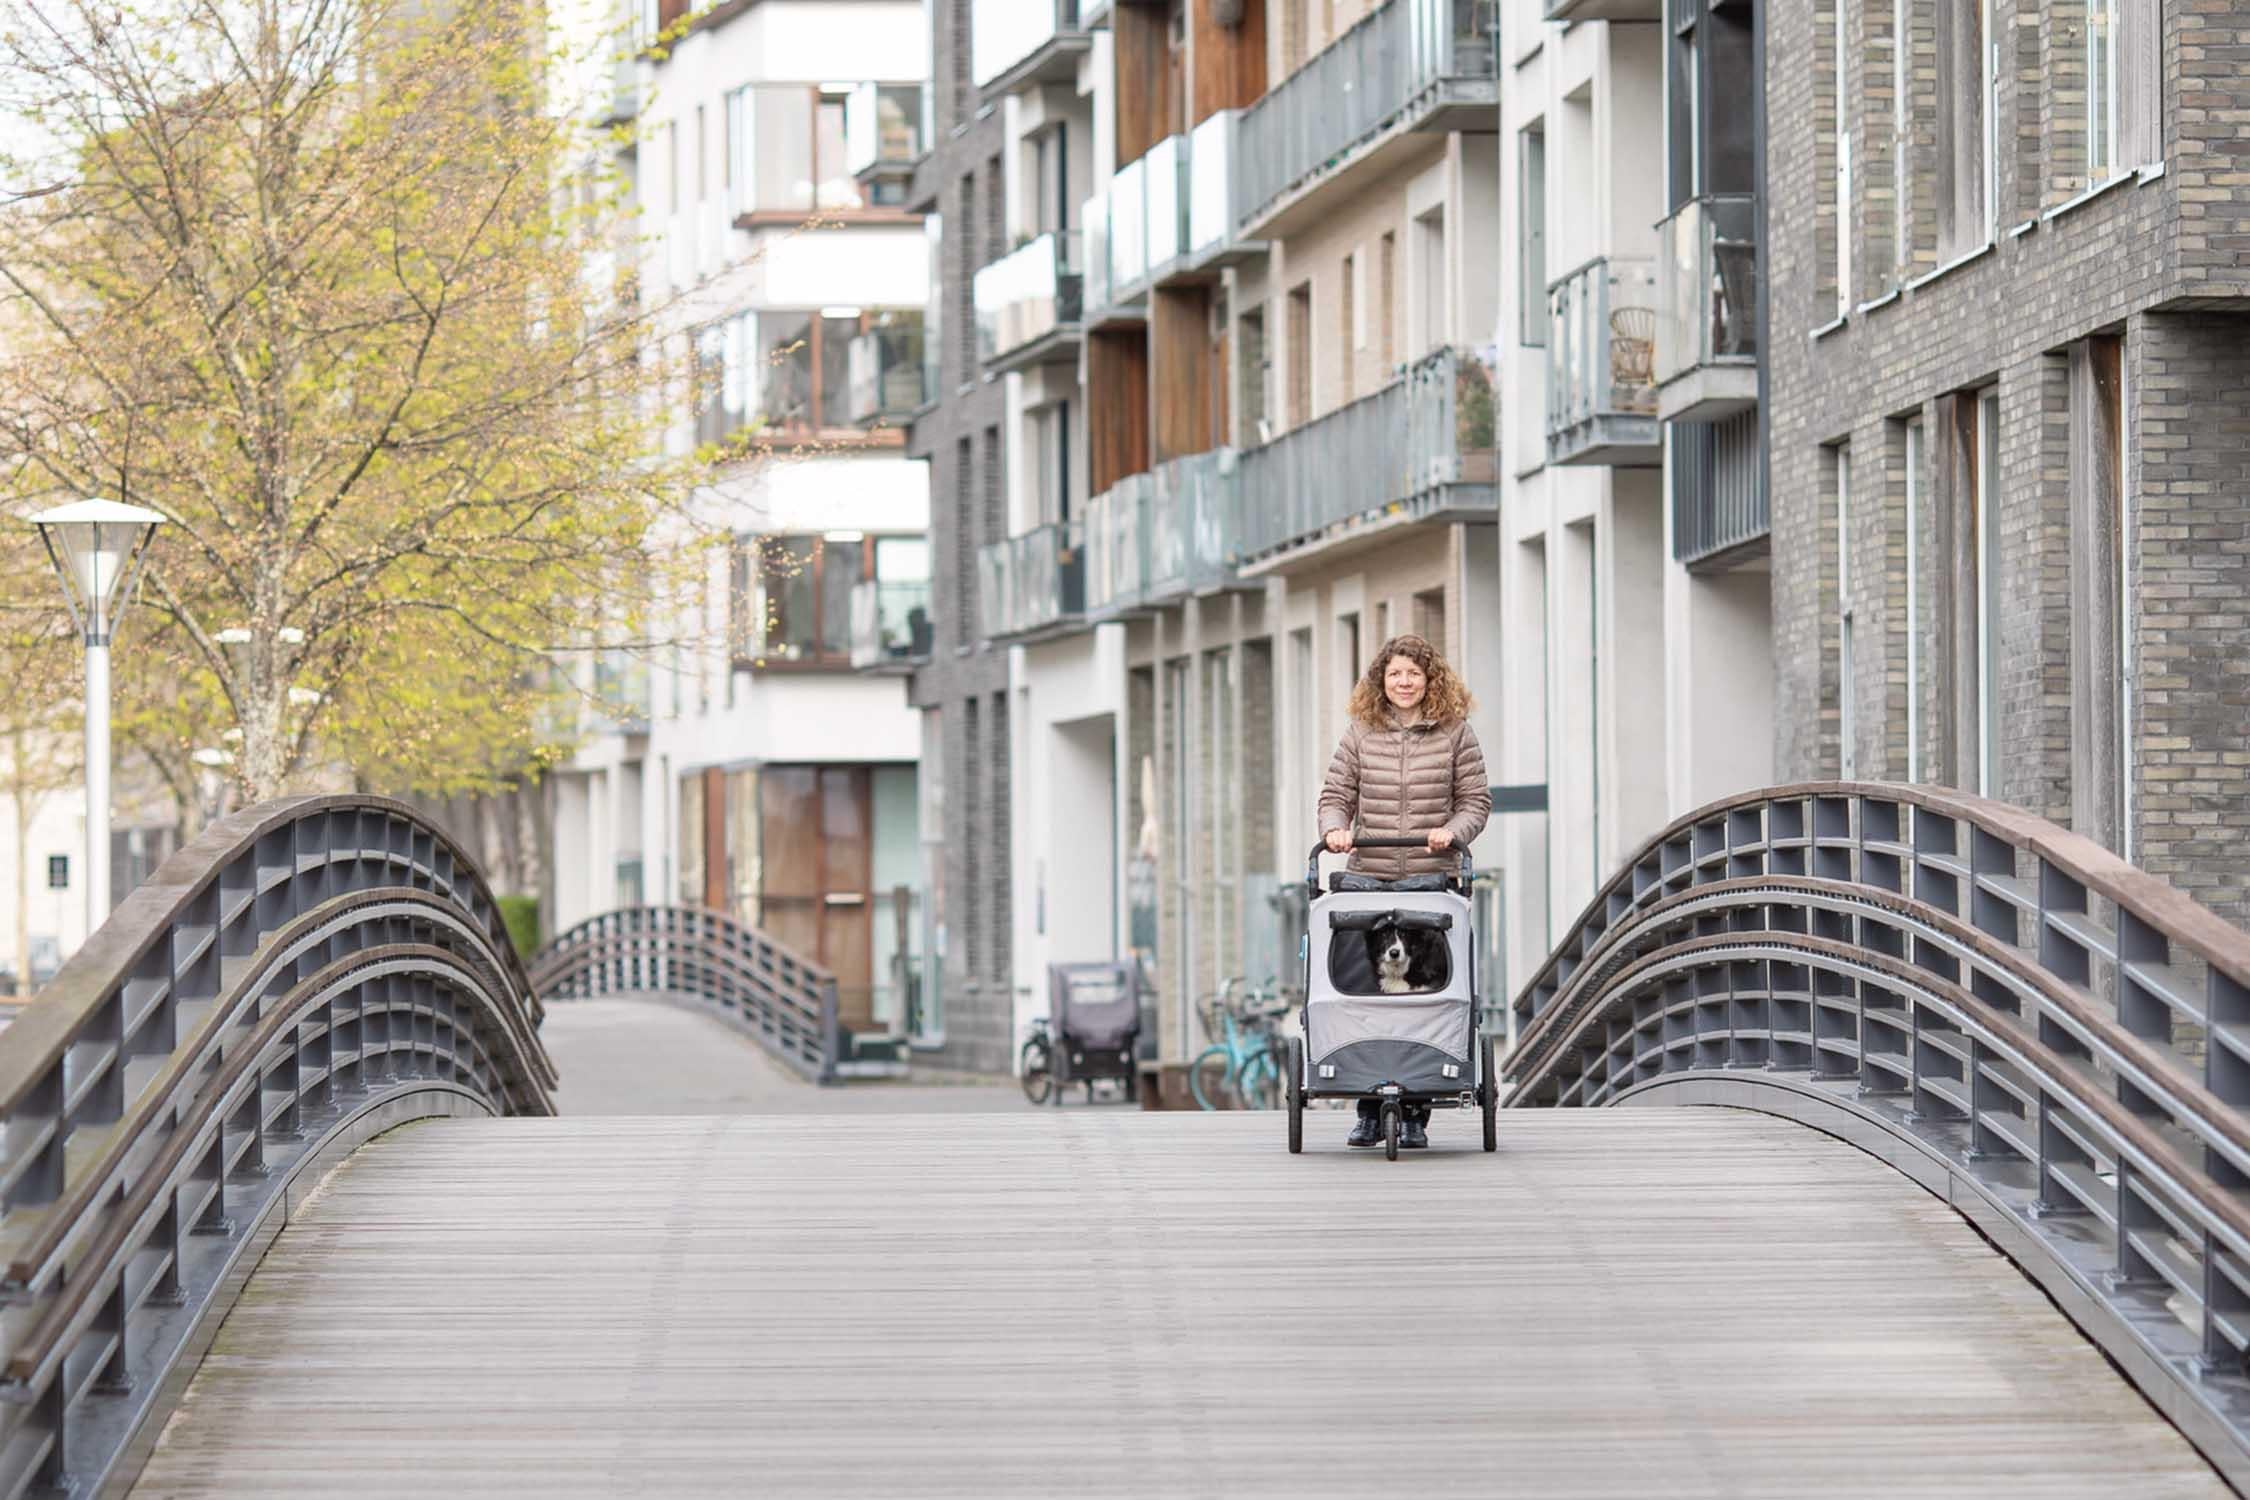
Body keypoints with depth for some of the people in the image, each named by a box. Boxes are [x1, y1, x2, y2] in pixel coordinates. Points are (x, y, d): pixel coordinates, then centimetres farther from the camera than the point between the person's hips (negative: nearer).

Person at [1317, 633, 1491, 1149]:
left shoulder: (1455, 733, 6)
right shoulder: (1360, 734, 9)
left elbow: (1476, 800, 7)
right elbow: (1336, 795, 11)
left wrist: (1451, 832, -12)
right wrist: (1335, 829, -9)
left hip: (1434, 881, -1)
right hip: (1369, 882, 1)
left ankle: (1415, 1114, 1)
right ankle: (1370, 1111, 7)